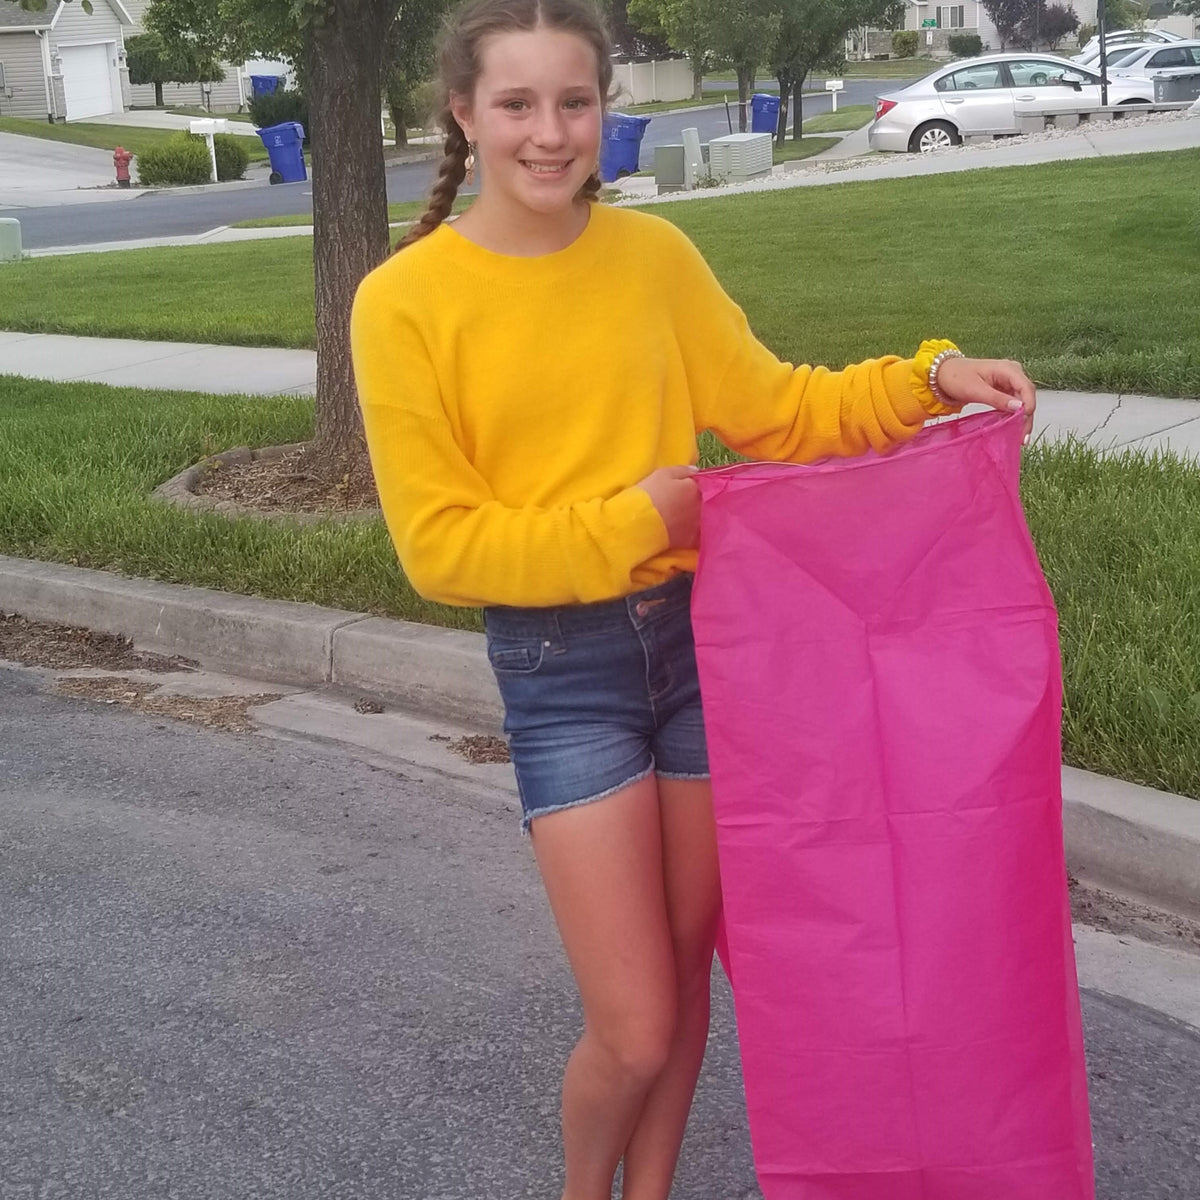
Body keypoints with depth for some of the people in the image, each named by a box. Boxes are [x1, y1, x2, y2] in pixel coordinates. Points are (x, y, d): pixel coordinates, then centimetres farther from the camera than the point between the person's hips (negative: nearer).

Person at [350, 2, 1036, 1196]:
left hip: (704, 636, 4)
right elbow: (437, 543, -10)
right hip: (560, 669, -3)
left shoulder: (654, 253, 0)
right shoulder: (403, 302, -10)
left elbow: (775, 410, 7)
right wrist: (623, 525, -17)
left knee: (686, 977, 15)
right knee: (635, 1029, -1)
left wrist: (929, 378, -6)